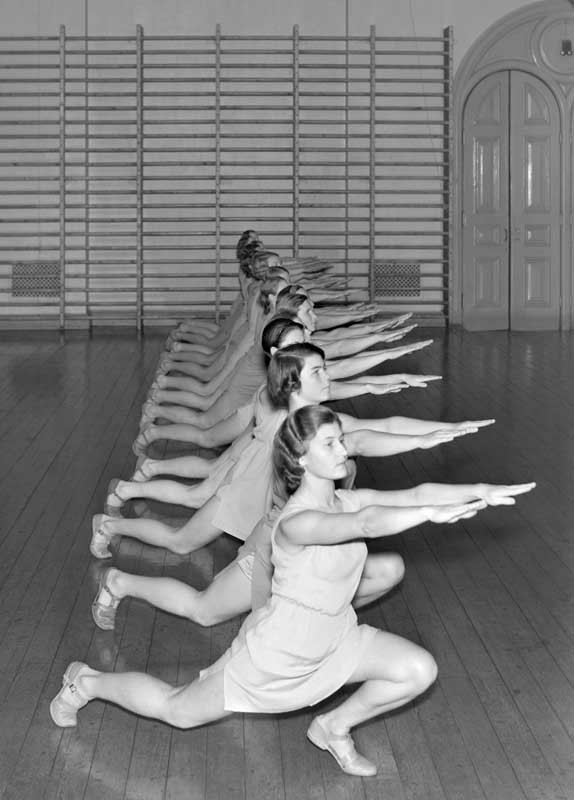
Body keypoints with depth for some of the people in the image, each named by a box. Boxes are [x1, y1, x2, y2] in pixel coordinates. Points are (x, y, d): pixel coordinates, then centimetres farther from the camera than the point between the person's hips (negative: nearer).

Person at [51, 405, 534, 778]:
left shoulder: (349, 501, -9)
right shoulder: (296, 522, -32)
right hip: (278, 652, -7)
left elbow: (414, 492, -19)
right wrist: (431, 513, -57)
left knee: (419, 671, -6)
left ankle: (336, 726, 16)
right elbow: (365, 524, -50)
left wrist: (481, 492, -31)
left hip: (334, 639, 7)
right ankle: (87, 682, 35)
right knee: (178, 712, 9)